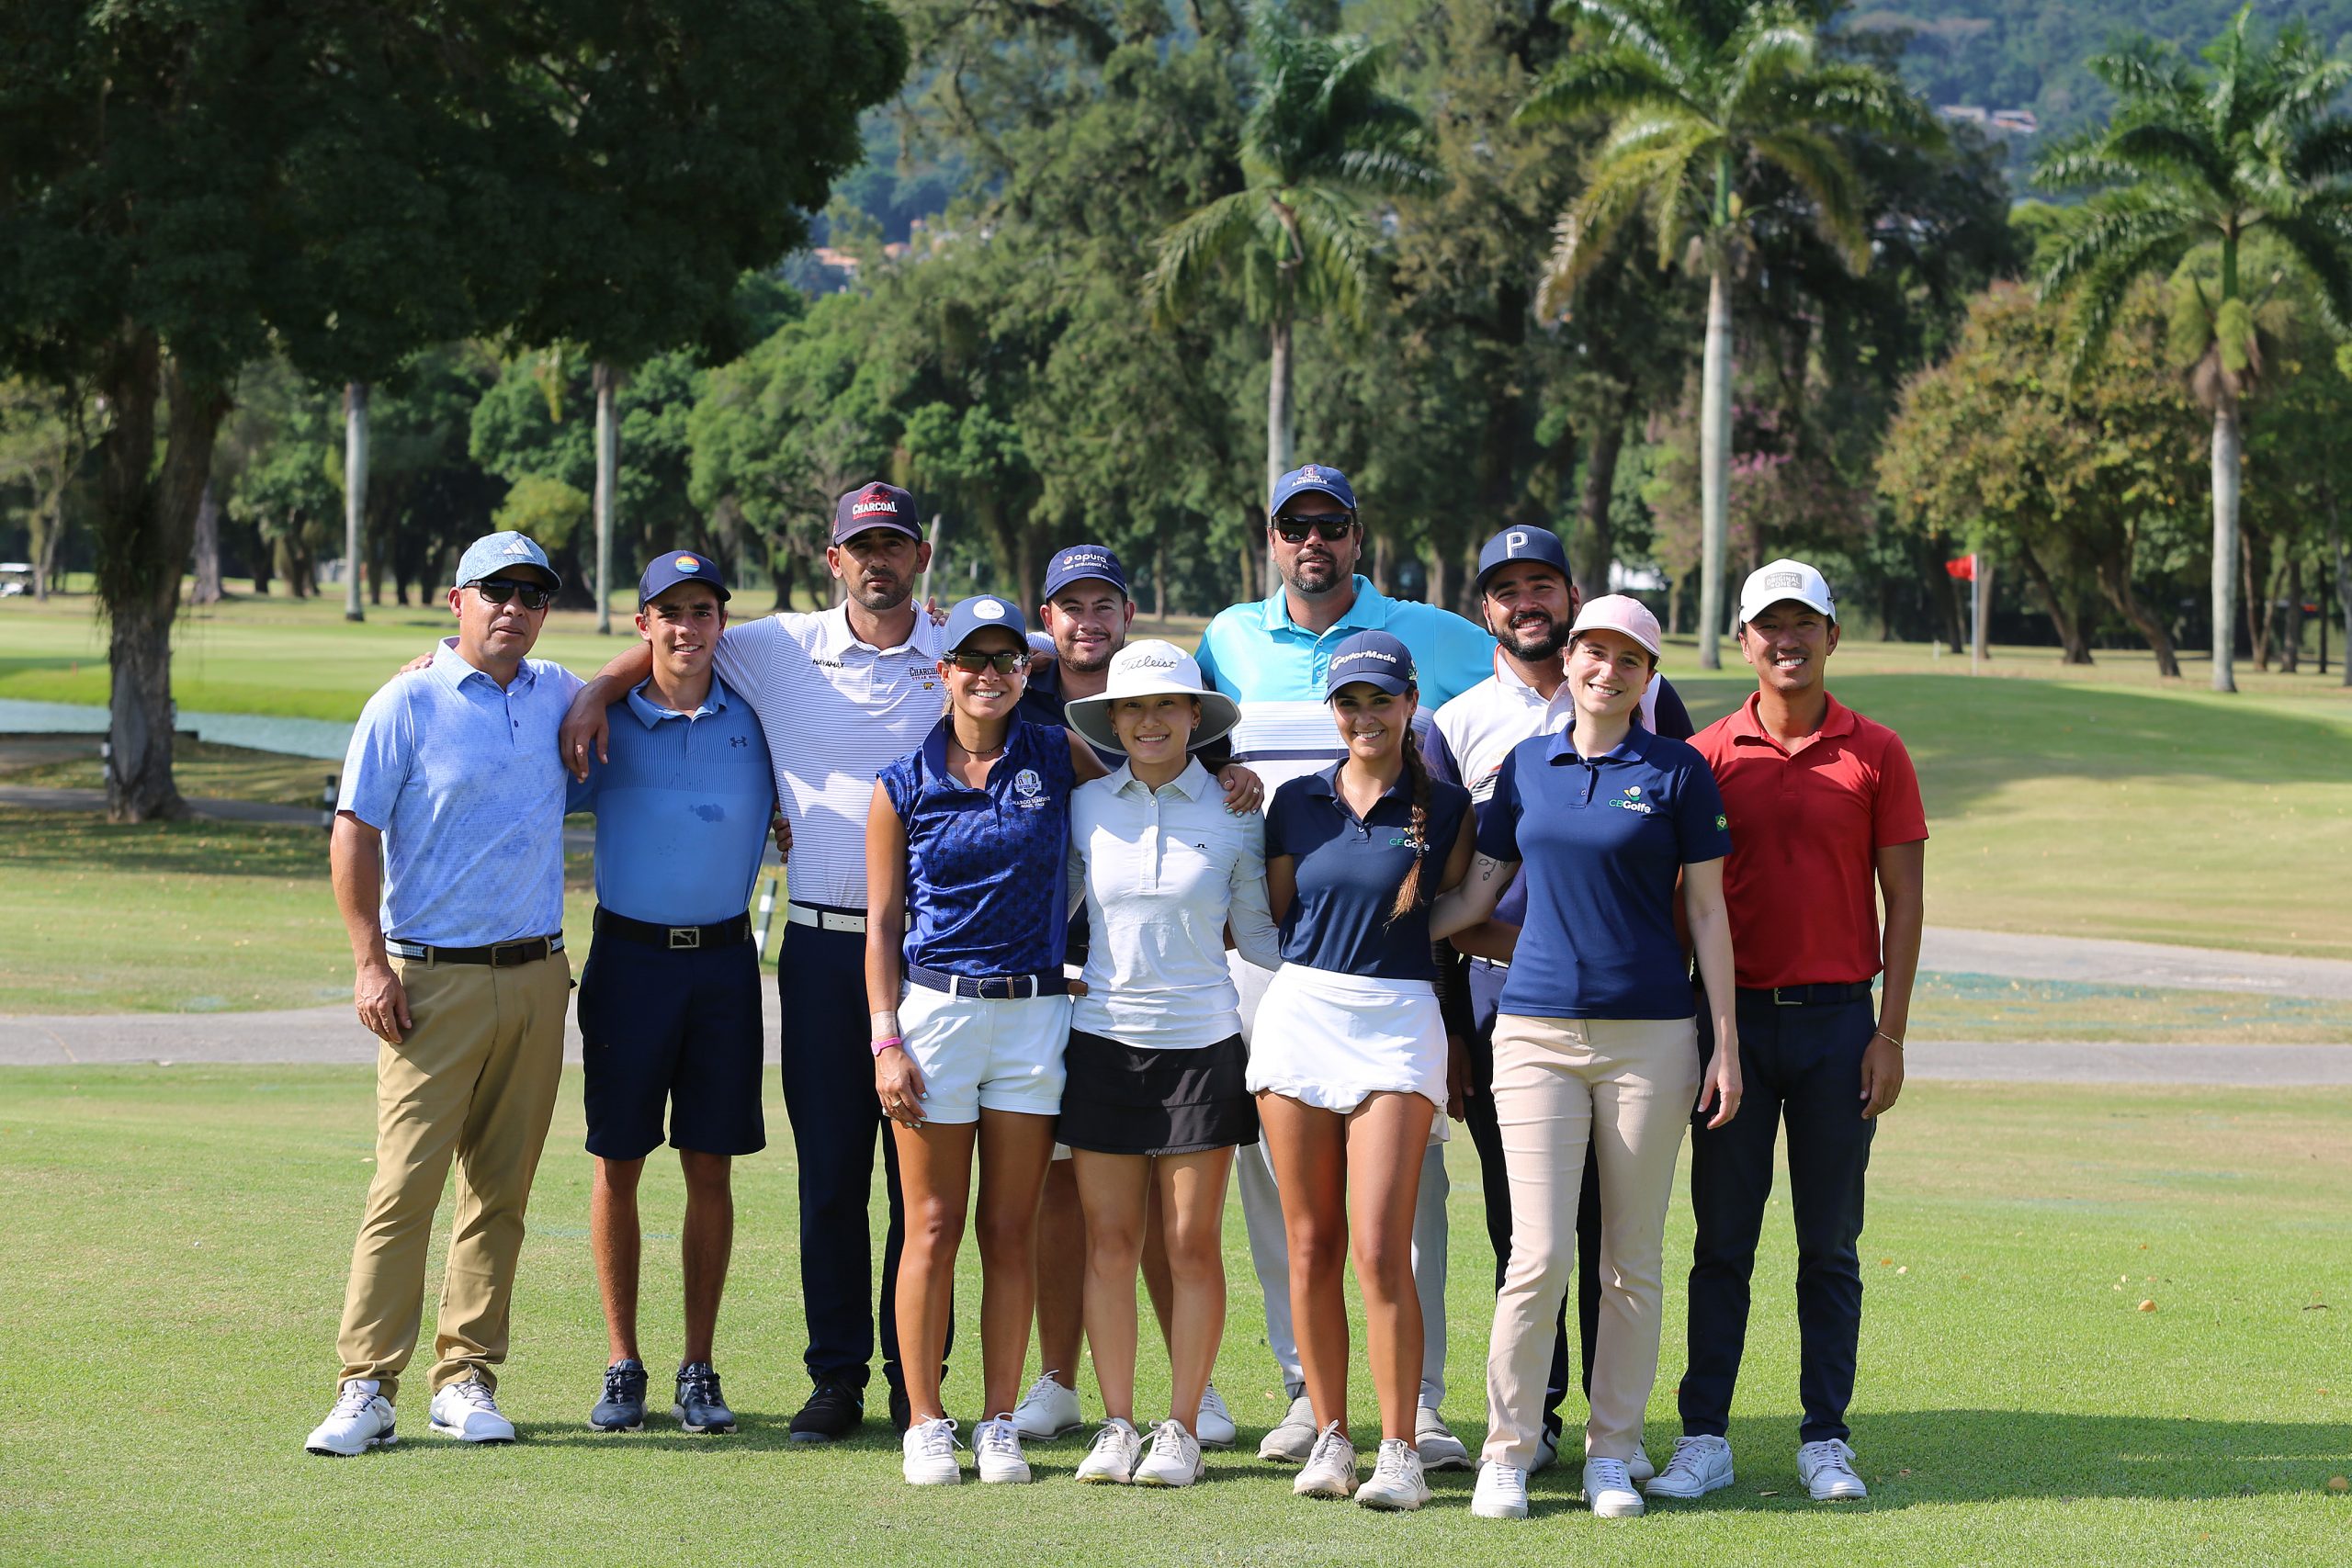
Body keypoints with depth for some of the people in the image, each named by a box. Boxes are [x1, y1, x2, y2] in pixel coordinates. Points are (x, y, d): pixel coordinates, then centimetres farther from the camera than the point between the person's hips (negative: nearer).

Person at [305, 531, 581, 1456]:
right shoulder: (408, 704, -2)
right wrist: (371, 962, -10)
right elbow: (353, 834, -3)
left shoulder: (557, 696, 12)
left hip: (535, 976, 5)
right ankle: (367, 1388, -7)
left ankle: (466, 1379, 11)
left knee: (500, 1191, 5)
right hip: (434, 982, -5)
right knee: (406, 1182, -9)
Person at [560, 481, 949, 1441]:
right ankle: (836, 1378, 10)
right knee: (829, 1171, 3)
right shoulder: (780, 650, 6)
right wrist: (596, 692, 5)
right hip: (822, 940, 1)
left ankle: (915, 1378, 10)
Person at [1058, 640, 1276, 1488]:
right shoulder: (1084, 807, 5)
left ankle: (1182, 1427, 10)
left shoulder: (1233, 813, 0)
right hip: (1103, 1040, 1)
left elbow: (1258, 934, 8)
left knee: (1193, 1245, 0)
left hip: (1199, 1044, -1)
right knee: (1110, 1242, 2)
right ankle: (1116, 1423, 11)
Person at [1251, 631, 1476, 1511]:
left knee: (1381, 1249, -11)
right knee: (1311, 1248, 4)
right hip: (1300, 1014, 3)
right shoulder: (1298, 802, 9)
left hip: (1399, 1021, -3)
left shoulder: (1444, 808, 3)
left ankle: (1400, 1452, -6)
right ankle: (1329, 1436, 13)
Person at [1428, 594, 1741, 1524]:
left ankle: (1611, 1453, 13)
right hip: (1537, 1028, 1)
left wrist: (1725, 1042, 0)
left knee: (1632, 1260, 3)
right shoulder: (1526, 765, 10)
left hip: (1650, 1032, -1)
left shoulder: (1678, 773, 3)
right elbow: (1475, 897, 17)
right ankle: (1507, 1452, 3)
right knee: (1538, 1256, -7)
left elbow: (1707, 911, 3)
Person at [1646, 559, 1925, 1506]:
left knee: (1830, 1243, 4)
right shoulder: (1709, 755, 5)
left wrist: (1890, 1033, -4)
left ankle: (1826, 1440, 9)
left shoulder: (1874, 754, 3)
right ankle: (1703, 1438, 5)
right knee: (1722, 1239, 2)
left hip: (1837, 1018, 0)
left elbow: (1903, 898, 2)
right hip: (1735, 1014, 1)